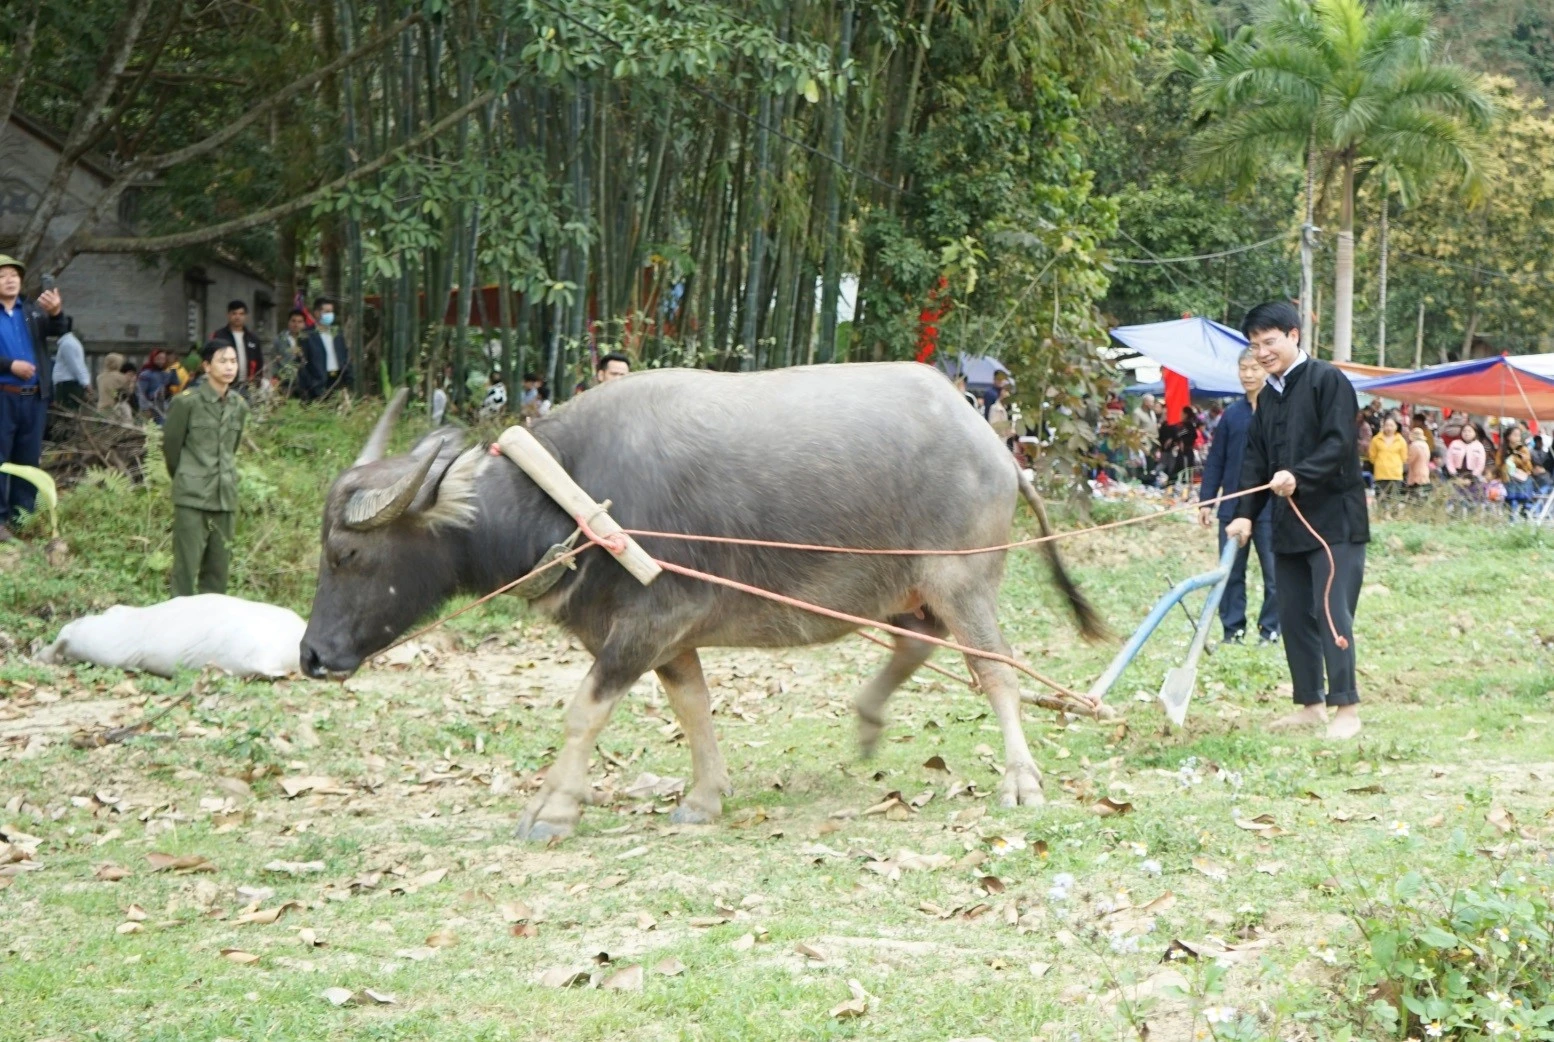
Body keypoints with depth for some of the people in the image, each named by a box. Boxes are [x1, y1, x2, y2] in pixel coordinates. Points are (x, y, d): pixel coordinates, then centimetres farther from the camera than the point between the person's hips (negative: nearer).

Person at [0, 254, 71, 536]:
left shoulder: (34, 310, 11)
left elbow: (60, 330, -5)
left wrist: (56, 312, -26)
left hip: (35, 396, 4)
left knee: (28, 459, 8)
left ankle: (23, 517, 15)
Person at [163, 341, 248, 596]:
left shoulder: (239, 406, 9)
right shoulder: (187, 402, -7)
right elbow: (171, 444, 4)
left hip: (225, 497, 5)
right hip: (192, 497, -5)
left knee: (218, 569, 7)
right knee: (186, 566, -6)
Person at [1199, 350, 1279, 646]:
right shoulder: (1231, 414, 8)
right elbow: (1215, 460, 11)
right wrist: (1206, 500, 7)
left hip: (1270, 509, -4)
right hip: (1232, 508, 4)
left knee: (1274, 574, 2)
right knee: (1230, 573, 6)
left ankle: (1270, 629, 11)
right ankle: (1233, 629, 12)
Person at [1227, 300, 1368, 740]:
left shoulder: (1328, 381, -8)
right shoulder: (1268, 396, 16)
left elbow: (1338, 444, -17)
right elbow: (1256, 459, 14)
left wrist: (1298, 477, -28)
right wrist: (1246, 514, 3)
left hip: (1334, 521, -8)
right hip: (1288, 523, 8)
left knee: (1331, 613, -11)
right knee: (1293, 617, 9)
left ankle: (1347, 708, -7)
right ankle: (1311, 704, 18)